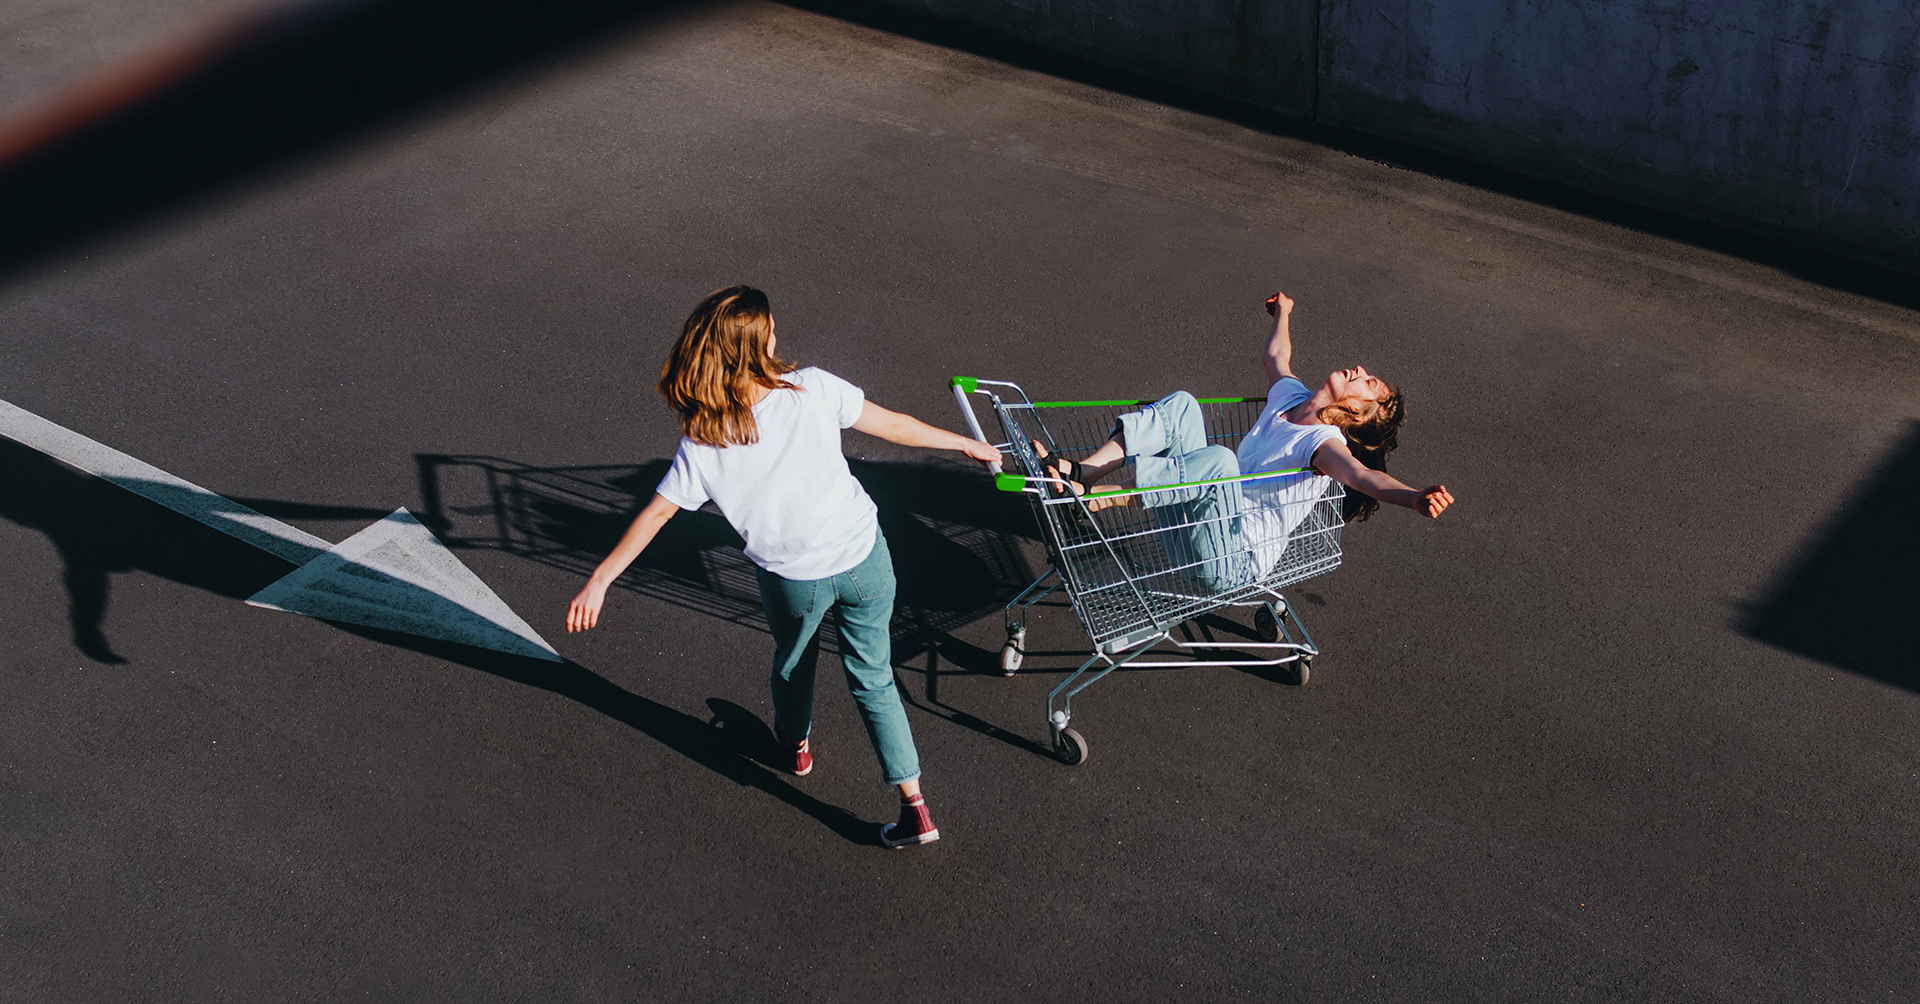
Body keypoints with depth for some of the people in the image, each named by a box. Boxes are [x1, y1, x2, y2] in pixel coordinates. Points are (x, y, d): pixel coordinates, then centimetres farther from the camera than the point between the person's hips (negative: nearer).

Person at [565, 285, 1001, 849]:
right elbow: (893, 426, -7)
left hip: (794, 579, 0)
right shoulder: (811, 389, -16)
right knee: (873, 678, 16)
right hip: (864, 557, 0)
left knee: (793, 661, 32)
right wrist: (966, 444, 7)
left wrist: (599, 581, -1)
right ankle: (914, 806, 13)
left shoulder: (703, 446, -15)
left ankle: (795, 745, 59)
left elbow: (655, 515, -9)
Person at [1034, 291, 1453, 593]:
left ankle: (1092, 494, -35)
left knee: (1218, 459, -37)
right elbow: (1276, 356, 35)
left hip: (1231, 562, -8)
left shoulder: (1323, 440, -13)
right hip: (1193, 531, 8)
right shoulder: (1292, 394, 11)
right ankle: (1080, 471, -17)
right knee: (1180, 404, -1)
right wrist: (1283, 312, 51)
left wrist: (1416, 499, -54)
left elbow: (1362, 475, -35)